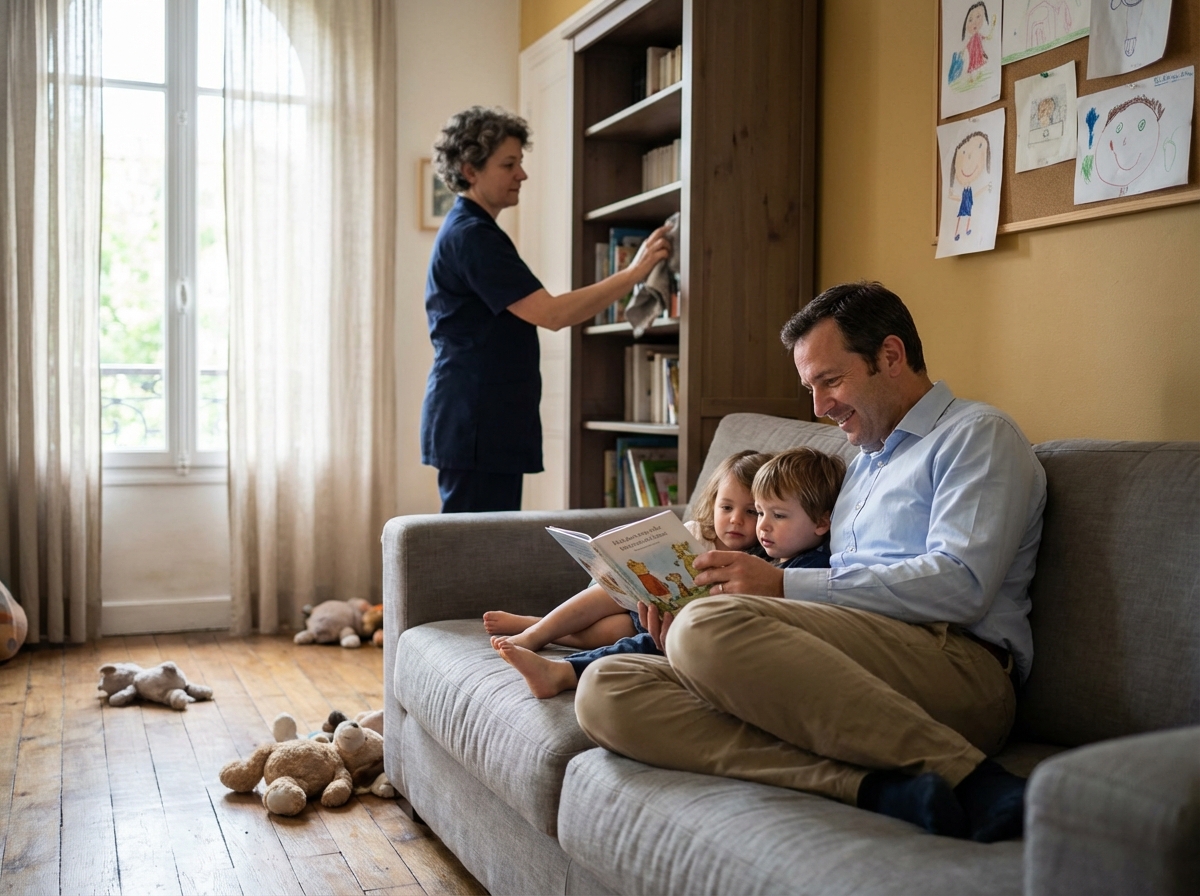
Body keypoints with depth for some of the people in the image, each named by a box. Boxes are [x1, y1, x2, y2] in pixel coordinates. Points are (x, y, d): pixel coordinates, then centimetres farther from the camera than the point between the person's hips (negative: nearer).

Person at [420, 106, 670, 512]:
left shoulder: (467, 231, 19)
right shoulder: (472, 235, -14)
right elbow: (550, 314, -21)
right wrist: (632, 274, -18)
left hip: (490, 423, 10)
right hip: (475, 424, -10)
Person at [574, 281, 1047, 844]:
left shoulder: (978, 435, 7)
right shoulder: (863, 463, 32)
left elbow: (960, 586, -10)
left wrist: (785, 585, -10)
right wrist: (689, 615, 6)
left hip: (954, 663, -8)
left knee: (709, 630, -33)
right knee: (604, 691, -14)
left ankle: (971, 779, -25)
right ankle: (877, 789, -28)